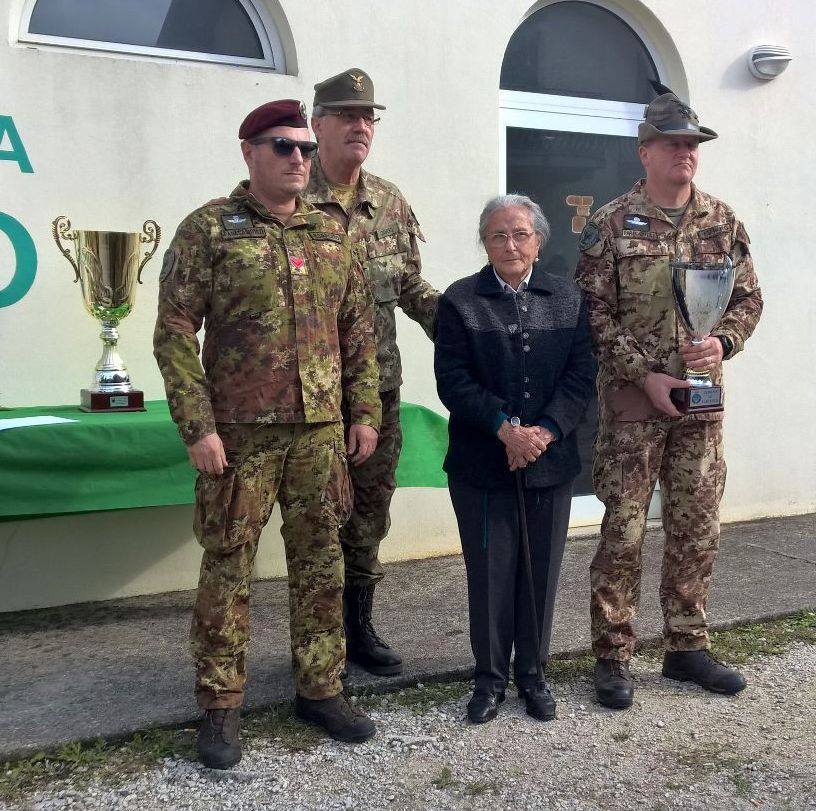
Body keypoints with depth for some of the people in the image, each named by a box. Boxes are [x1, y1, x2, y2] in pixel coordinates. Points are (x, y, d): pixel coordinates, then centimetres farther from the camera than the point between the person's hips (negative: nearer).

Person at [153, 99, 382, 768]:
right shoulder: (208, 229, -3)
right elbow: (174, 333, -7)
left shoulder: (331, 234, 11)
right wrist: (197, 427, -13)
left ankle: (320, 689, 26)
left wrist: (365, 413, 7)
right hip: (238, 433, -4)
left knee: (320, 563, 11)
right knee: (228, 568, 5)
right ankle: (221, 707, 19)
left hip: (321, 430, 4)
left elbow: (359, 330, 13)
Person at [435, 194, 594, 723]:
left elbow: (582, 375, 0)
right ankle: (491, 677, 23)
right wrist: (506, 428, -18)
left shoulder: (568, 299, 8)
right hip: (482, 464, -2)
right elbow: (452, 380, -9)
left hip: (551, 462, 2)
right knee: (489, 573, 6)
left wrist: (546, 431, -14)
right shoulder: (460, 301, 0)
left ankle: (532, 672, 28)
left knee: (541, 572, 11)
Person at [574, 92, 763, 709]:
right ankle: (613, 656, 13)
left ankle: (687, 646, 26)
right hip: (632, 401, -4)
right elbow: (595, 313, -7)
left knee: (698, 530, 10)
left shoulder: (723, 221, 9)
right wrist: (645, 374, -14)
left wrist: (723, 342, -8)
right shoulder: (611, 225, -4)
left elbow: (749, 298, 12)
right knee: (623, 531, 0)